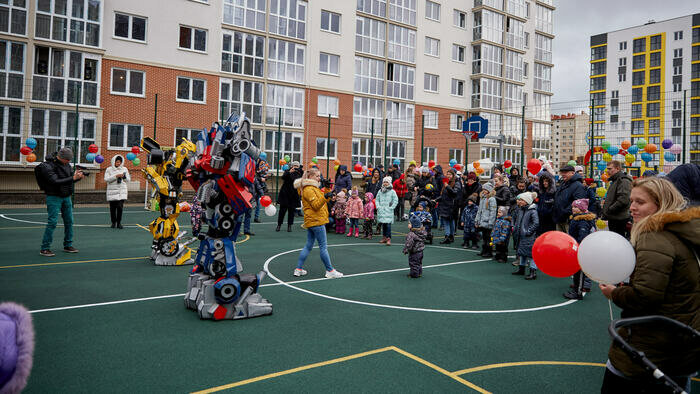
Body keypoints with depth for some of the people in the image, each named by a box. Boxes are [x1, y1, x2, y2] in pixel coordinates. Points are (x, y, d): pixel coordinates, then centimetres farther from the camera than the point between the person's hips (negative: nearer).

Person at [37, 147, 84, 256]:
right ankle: (44, 248, -3)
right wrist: (73, 178, -31)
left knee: (69, 221, 9)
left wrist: (78, 176, -10)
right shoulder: (47, 166, -15)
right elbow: (55, 182, -25)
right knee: (52, 222, -10)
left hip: (66, 197, 7)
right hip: (54, 197, -7)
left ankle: (68, 245, 20)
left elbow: (71, 178, 12)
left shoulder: (66, 164, 6)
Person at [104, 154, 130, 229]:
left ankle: (119, 223, 0)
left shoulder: (124, 169, 8)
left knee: (120, 207, -9)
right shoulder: (109, 169, 2)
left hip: (122, 191, 1)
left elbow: (128, 179, 10)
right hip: (112, 191, 0)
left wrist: (124, 176, -11)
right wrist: (116, 176, -18)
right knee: (112, 208, 3)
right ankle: (113, 222, 18)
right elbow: (106, 179, -8)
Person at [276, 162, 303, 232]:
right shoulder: (287, 172, 1)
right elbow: (283, 177, -16)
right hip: (285, 194, -2)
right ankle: (279, 225, 13)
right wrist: (289, 172, -33)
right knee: (282, 210, 1)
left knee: (291, 211, 4)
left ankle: (289, 226, 14)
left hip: (294, 195, 2)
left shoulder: (299, 173, 7)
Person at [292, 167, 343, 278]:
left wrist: (328, 193, 12)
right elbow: (316, 205, -20)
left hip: (312, 222, 10)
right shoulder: (309, 189, -13)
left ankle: (298, 269, 16)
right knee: (323, 246, -4)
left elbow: (320, 201, 23)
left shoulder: (313, 188, 18)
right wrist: (325, 197, -33)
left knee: (308, 246, 13)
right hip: (316, 221, -10)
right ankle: (330, 271, 3)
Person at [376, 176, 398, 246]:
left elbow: (396, 201, -2)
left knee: (388, 224, -12)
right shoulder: (380, 191, 12)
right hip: (381, 211, 4)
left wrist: (391, 207, -8)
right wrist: (378, 206, 3)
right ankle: (384, 237, 19)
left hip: (388, 211, -4)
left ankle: (388, 239, -13)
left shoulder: (392, 191, -1)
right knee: (383, 224, 9)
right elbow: (377, 199, 16)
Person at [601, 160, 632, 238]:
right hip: (613, 218, 10)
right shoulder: (615, 181, 19)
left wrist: (609, 210, -19)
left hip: (619, 219, -10)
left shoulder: (624, 181, -15)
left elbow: (623, 200, -27)